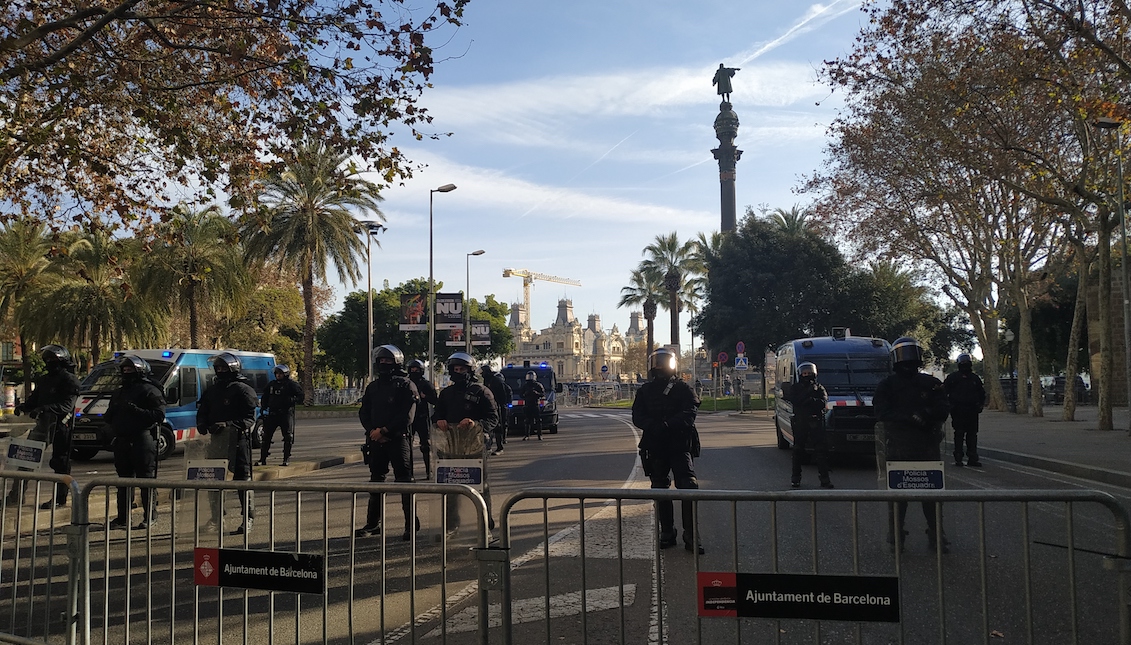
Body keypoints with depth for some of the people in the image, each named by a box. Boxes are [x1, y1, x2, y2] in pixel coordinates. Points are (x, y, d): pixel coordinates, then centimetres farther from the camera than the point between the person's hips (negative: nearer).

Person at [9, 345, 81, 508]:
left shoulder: (69, 380, -8)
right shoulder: (44, 380, 18)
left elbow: (66, 405, -19)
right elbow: (34, 399, 19)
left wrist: (44, 409, -32)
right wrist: (23, 406, -4)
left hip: (61, 426, -8)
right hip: (43, 424, 8)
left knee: (60, 463, 0)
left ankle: (59, 498, 8)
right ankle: (16, 495, 11)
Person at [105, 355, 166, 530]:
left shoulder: (149, 391, -4)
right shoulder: (118, 393, 21)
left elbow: (159, 415, -15)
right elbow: (108, 417, 26)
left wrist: (136, 410, -22)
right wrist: (111, 413, 2)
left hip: (143, 440, -8)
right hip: (122, 440, 8)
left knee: (146, 479, -4)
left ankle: (150, 516, 2)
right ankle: (123, 517, 18)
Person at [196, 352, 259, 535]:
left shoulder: (243, 390, -5)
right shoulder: (211, 391, 16)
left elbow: (249, 418, -12)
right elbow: (202, 413, 19)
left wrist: (228, 425, -24)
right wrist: (203, 425, -3)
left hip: (238, 439, -7)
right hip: (216, 439, 7)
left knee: (242, 478, -4)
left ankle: (248, 518, 2)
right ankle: (217, 518, 23)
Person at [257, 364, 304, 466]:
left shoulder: (291, 384, -1)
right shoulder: (271, 384, 13)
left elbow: (300, 397, -3)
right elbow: (265, 397, 22)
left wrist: (292, 400, -20)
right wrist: (263, 408, 8)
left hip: (286, 413, -4)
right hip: (272, 414, 4)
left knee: (288, 437, -2)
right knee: (266, 436, 4)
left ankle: (286, 459, 7)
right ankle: (263, 459, 11)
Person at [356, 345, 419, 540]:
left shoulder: (406, 386, -3)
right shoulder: (373, 387, 16)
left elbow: (407, 416, -11)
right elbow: (363, 412, 12)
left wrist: (384, 430, -14)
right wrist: (372, 431, -6)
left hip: (398, 439, -6)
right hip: (376, 440, 6)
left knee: (404, 480, -6)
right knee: (376, 480, 12)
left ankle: (411, 524, 0)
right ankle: (372, 524, 21)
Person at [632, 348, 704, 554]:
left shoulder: (684, 389, 4)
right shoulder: (645, 391, 12)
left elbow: (689, 413, -11)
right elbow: (637, 417, 2)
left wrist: (667, 425, -26)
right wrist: (653, 426, -19)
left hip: (681, 445, -3)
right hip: (655, 447, 4)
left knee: (688, 487, -12)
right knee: (660, 491, 10)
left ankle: (691, 537, -8)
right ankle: (667, 534, 21)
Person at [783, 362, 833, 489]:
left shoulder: (819, 388, 11)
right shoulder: (795, 388, 8)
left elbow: (823, 402, -5)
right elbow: (795, 401, -11)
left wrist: (809, 400, -15)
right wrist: (809, 393, -15)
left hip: (816, 423, 0)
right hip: (800, 423, 0)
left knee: (821, 450, -4)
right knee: (798, 450, 3)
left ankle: (824, 477, -1)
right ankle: (796, 478, 11)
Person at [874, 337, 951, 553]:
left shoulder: (930, 383, 11)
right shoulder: (886, 386, 5)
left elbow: (943, 410, 3)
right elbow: (883, 413, -9)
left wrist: (927, 414, -18)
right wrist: (912, 418, -21)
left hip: (927, 446, 2)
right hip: (897, 448, -2)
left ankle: (936, 537, 12)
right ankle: (895, 538, 8)